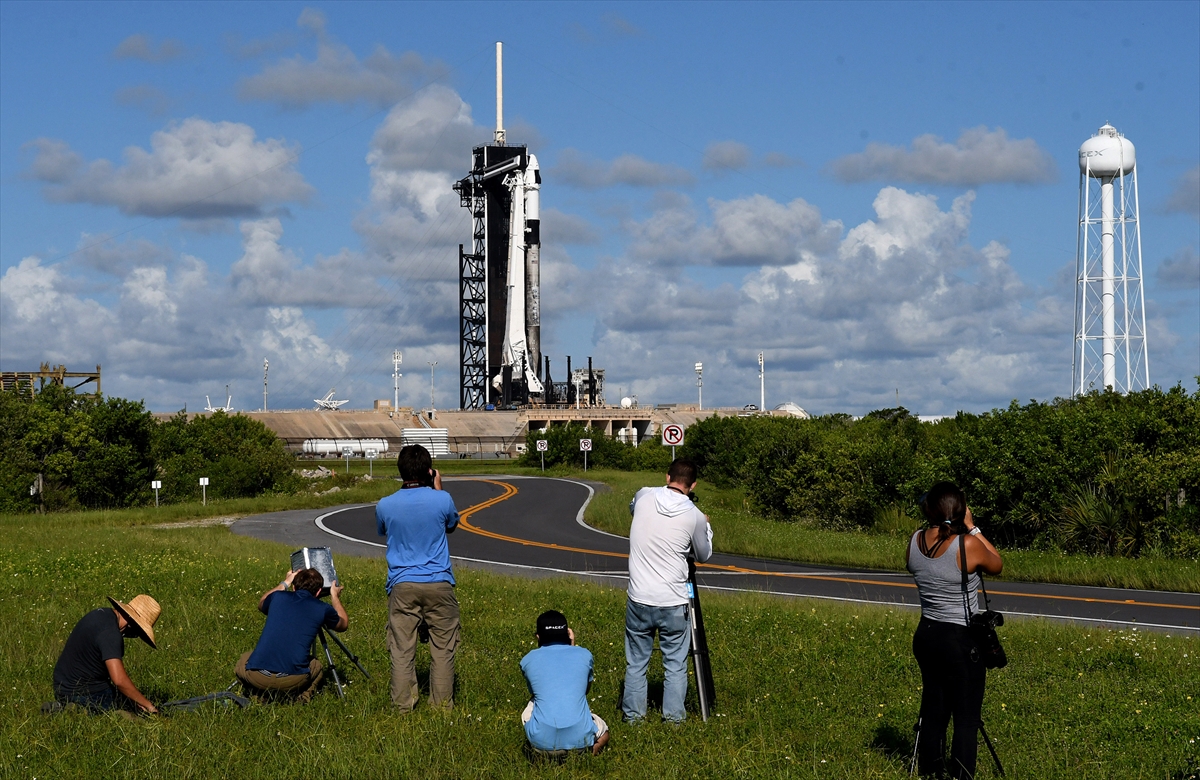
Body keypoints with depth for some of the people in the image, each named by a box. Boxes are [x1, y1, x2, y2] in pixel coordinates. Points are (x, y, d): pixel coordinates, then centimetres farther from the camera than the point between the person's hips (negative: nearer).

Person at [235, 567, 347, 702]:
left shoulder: (278, 597, 14)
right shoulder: (322, 609, 8)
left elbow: (261, 604, 42)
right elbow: (343, 624, 33)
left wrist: (284, 583, 53)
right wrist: (335, 597, 49)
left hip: (255, 677, 1)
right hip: (292, 680, -1)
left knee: (243, 661, 35)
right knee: (317, 668, 32)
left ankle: (260, 696, 11)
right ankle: (301, 699, 4)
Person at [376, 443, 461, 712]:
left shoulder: (385, 505, -4)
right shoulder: (441, 500, -7)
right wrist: (437, 488, 20)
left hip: (402, 586, 1)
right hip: (438, 583, 0)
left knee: (402, 649, 4)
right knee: (443, 647, 8)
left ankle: (403, 705, 5)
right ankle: (442, 703, 11)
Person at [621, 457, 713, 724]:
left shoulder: (643, 497, -2)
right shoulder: (695, 516, -7)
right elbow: (704, 555, 10)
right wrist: (706, 527, 28)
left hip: (638, 600, 2)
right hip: (673, 603, -2)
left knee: (636, 663, 13)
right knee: (675, 664, 10)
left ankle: (633, 715, 19)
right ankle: (674, 717, 13)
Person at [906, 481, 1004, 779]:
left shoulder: (915, 542, -4)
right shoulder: (968, 545, -20)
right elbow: (997, 565, 1)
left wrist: (932, 522, 11)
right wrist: (972, 527, 0)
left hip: (926, 635, 6)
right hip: (962, 641, -6)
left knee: (932, 710, 16)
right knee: (966, 717, 2)